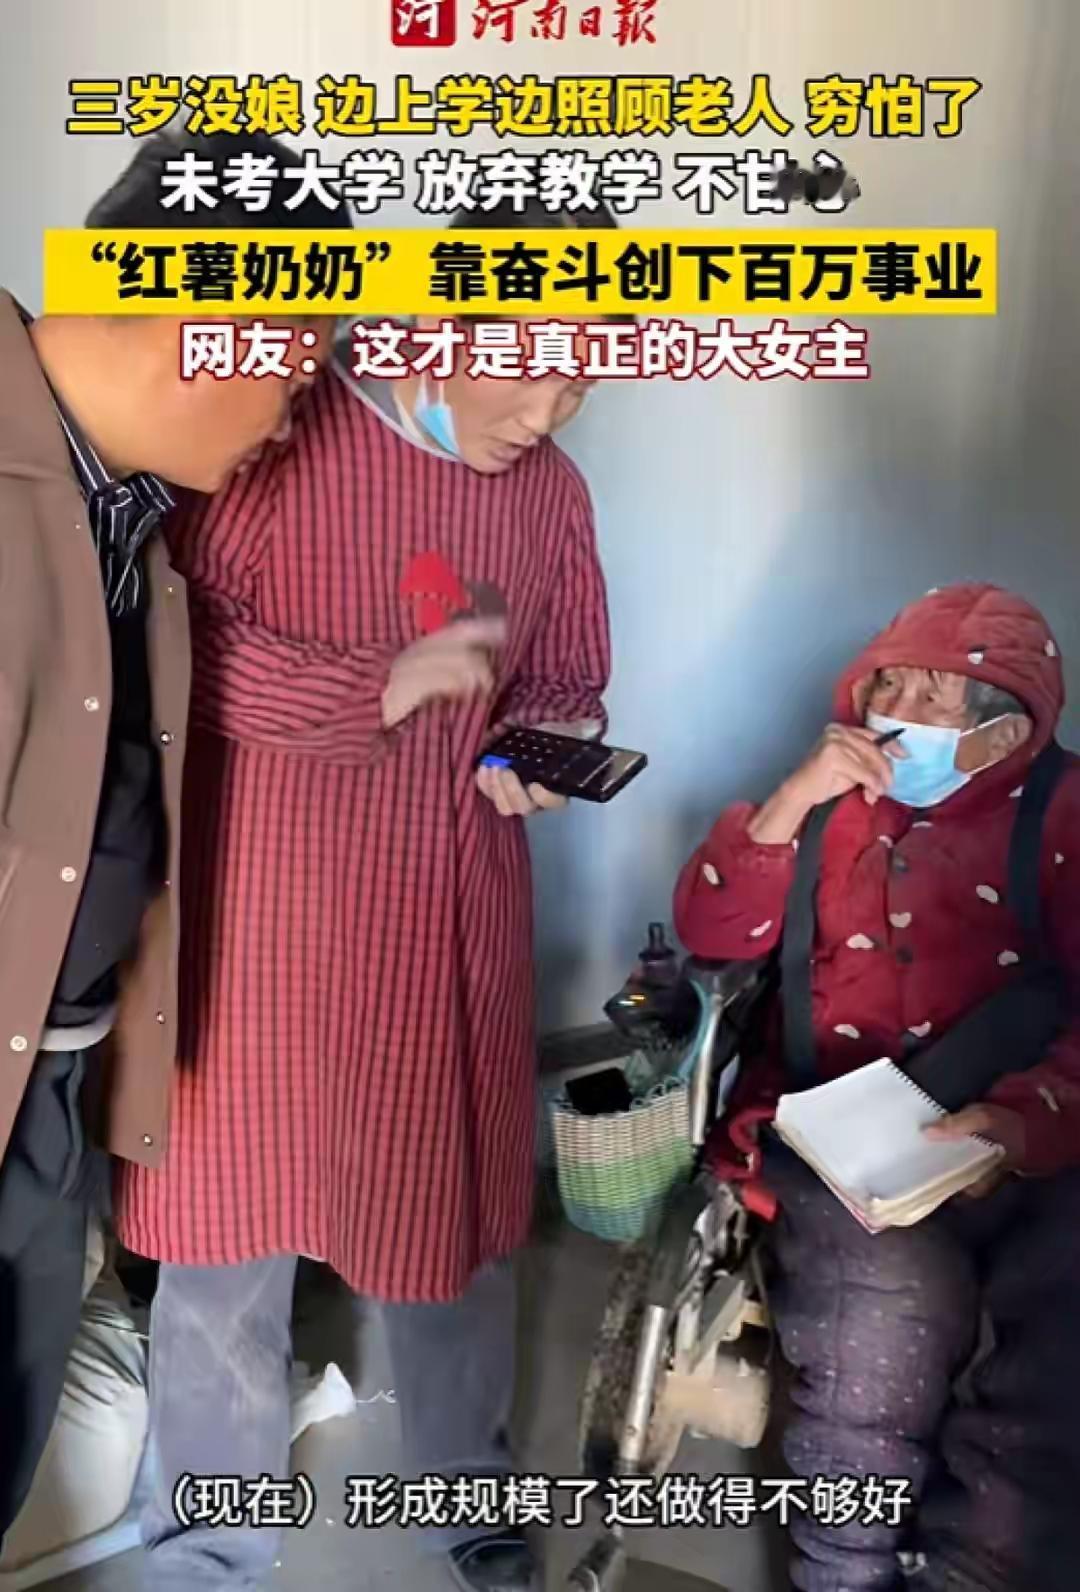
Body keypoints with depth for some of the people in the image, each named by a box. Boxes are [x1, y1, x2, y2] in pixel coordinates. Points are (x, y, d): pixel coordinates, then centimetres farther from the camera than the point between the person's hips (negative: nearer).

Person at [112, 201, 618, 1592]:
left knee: (455, 1214, 17)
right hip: (262, 920, -3)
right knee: (227, 1229, 9)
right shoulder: (280, 429, -11)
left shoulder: (552, 492, 6)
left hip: (454, 922, 4)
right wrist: (379, 687, -21)